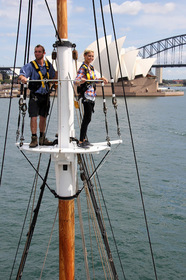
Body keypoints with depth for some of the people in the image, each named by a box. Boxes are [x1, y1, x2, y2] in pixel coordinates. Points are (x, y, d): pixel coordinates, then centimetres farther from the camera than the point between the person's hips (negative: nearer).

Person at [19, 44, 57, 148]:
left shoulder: (48, 65, 7)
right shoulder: (30, 65, -6)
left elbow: (53, 77, 17)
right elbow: (21, 75, -22)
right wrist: (23, 78, -42)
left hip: (45, 95, 4)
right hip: (35, 95, -4)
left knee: (43, 117, 11)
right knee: (34, 117, -10)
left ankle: (42, 138, 21)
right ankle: (34, 139, -2)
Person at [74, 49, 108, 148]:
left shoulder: (91, 67, 15)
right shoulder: (82, 68, -10)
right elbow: (76, 81, -21)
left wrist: (101, 78, 16)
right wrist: (81, 81, -41)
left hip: (92, 95, 9)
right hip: (86, 95, -9)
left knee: (87, 118, 10)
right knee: (87, 118, -13)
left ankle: (84, 139, 17)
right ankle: (81, 142, -11)